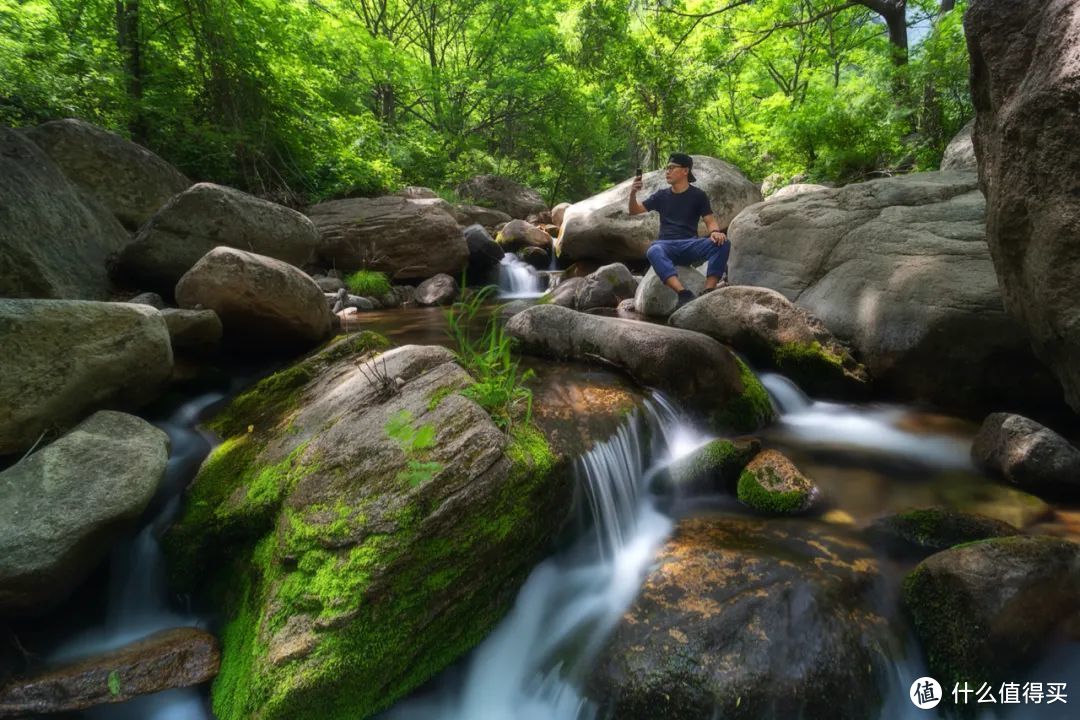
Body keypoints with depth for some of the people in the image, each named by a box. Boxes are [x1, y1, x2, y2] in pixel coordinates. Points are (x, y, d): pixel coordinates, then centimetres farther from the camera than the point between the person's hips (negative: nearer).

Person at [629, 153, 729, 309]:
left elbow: (710, 221, 5)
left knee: (722, 244, -28)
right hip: (667, 245, 0)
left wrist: (715, 232, -19)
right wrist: (633, 194, -7)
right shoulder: (661, 195, 16)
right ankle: (684, 294, -52)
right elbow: (634, 211, 14)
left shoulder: (698, 195, 11)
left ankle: (707, 293, -38)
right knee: (653, 251, -38)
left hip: (690, 244, 0)